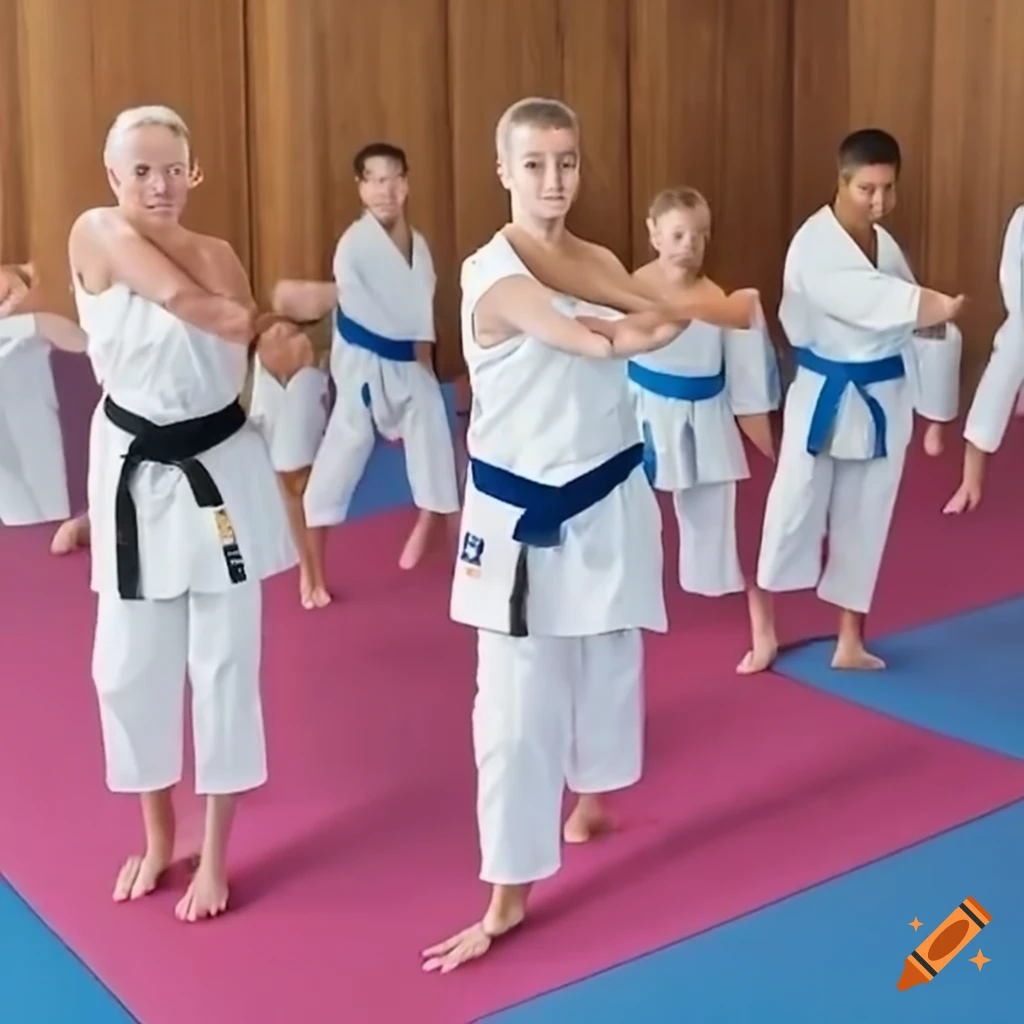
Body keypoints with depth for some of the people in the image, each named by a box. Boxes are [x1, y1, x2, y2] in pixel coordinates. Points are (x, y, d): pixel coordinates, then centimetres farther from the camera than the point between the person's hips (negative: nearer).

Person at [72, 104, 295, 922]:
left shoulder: (218, 256, 0)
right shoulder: (96, 234, -8)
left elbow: (250, 348, -4)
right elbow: (179, 296, -20)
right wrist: (257, 318, -9)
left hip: (220, 471, 1)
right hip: (135, 474, -1)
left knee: (224, 664, 5)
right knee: (131, 666, 7)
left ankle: (216, 853, 21)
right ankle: (158, 837, 30)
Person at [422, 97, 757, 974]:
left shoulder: (599, 262, 6)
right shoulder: (490, 274, -17)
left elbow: (664, 321, -5)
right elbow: (600, 341, -27)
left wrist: (660, 315, -27)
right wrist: (697, 310, -14)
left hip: (610, 497, 6)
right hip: (523, 511, -6)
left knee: (608, 667, 20)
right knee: (518, 703, -3)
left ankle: (588, 799, 46)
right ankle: (508, 895, 8)